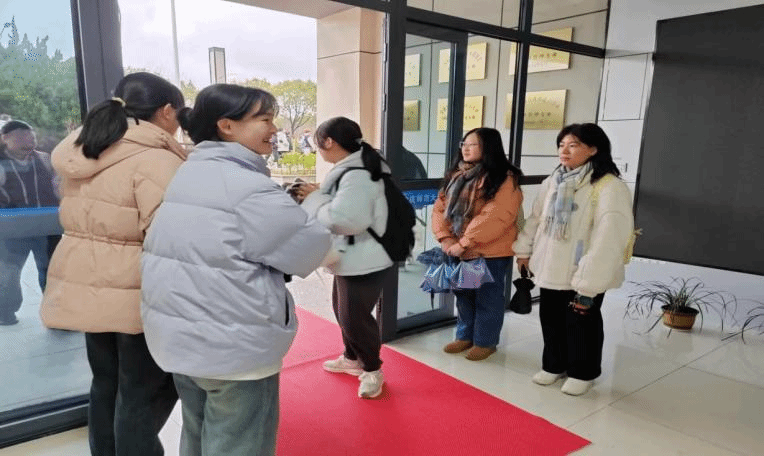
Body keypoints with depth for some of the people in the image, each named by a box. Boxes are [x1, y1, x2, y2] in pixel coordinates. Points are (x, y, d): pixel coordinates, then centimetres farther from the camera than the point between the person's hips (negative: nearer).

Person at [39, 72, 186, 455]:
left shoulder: (82, 151, 9)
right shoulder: (157, 160, -19)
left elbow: (82, 218, 18)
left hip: (87, 285, 9)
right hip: (136, 295, -8)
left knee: (106, 383, 21)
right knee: (146, 393, 5)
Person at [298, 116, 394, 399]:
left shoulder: (356, 176, -25)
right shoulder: (352, 169, 9)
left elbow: (343, 219, -33)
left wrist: (314, 198, -18)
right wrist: (317, 195, 2)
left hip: (365, 263, -11)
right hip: (350, 260, 11)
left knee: (355, 317, 1)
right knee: (343, 311, 24)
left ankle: (372, 370, 23)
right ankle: (352, 358, 44)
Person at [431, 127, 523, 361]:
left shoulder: (504, 178, -13)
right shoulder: (455, 176, 11)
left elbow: (495, 217, -23)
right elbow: (440, 208, 6)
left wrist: (464, 243, -23)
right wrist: (445, 238, -9)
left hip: (490, 252, -7)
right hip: (458, 251, 7)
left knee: (487, 297, 8)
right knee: (464, 295, 18)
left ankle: (485, 341, 25)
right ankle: (465, 336, 35)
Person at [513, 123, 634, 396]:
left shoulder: (610, 187, -19)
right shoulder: (553, 182, 4)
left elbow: (608, 240, -24)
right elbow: (536, 218, 15)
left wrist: (588, 286, -25)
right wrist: (525, 250, 14)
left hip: (582, 277, -6)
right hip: (551, 269, 6)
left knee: (582, 324, 11)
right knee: (550, 319, 19)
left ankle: (582, 373, 34)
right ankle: (553, 365, 40)